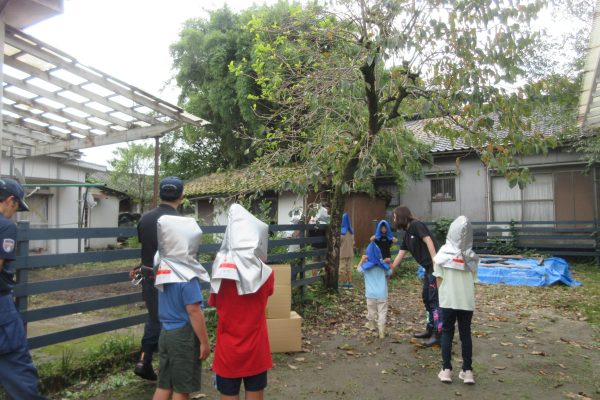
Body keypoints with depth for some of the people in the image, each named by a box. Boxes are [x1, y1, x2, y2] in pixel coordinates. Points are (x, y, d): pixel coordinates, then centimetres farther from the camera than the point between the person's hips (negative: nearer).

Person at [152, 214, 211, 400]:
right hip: (184, 336, -7)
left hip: (167, 333, 7)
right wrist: (205, 342, -13)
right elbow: (194, 311, -20)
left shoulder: (164, 267, 0)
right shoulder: (186, 276, -23)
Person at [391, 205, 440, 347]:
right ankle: (430, 330, 25)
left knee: (434, 299, -6)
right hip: (428, 267, 9)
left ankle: (438, 334, -1)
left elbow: (428, 241, -19)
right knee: (426, 297, 14)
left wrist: (434, 261, -26)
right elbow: (400, 255, 20)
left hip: (435, 266, -9)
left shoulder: (416, 225, -8)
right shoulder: (407, 234, 16)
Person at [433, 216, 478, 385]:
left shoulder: (443, 253, -9)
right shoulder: (472, 256, -4)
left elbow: (439, 279, -4)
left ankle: (446, 370, 11)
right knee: (465, 334, 13)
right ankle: (467, 371, 16)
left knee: (447, 333, 11)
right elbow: (473, 280, 3)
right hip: (467, 300, 1)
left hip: (448, 300, -1)